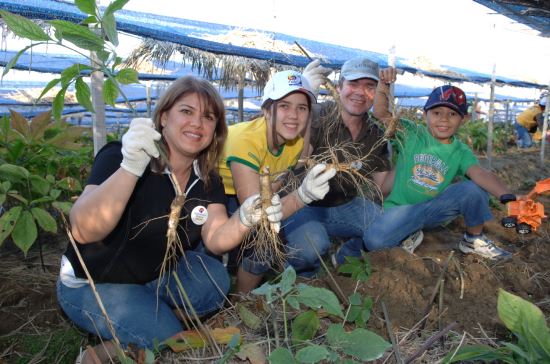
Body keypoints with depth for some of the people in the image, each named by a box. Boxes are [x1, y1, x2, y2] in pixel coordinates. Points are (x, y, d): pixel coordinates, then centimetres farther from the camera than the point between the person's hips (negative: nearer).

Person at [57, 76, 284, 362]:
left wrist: (245, 219, -36)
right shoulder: (120, 156, -24)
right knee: (167, 340, -18)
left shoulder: (207, 178, -6)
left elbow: (215, 238, -14)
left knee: (215, 281, -15)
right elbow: (83, 231, -36)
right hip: (93, 284, -5)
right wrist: (131, 167, -50)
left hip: (158, 274, 6)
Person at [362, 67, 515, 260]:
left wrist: (506, 196, -40)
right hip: (401, 209, -2)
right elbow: (381, 113, -15)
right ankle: (411, 234, 4)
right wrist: (384, 85, -32)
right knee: (373, 241, -30)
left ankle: (474, 239, 2)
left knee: (474, 189, -25)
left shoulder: (461, 152, -2)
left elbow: (481, 173, -21)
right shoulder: (412, 134, -5)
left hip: (435, 210, 2)